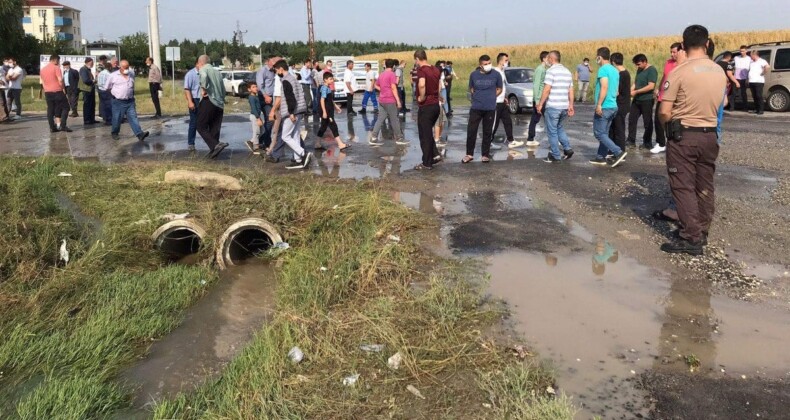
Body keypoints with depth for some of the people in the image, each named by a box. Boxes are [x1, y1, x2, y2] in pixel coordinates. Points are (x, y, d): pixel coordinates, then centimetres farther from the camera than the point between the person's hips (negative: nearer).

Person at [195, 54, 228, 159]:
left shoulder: (203, 68, -1)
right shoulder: (217, 71, 22)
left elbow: (204, 76, -27)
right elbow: (223, 90, 24)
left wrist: (204, 89, -19)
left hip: (208, 101, -7)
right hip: (219, 104, 7)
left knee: (201, 127, -1)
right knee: (214, 129, 10)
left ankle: (216, 145, -17)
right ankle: (214, 150, 9)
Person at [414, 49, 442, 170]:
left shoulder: (421, 70, -15)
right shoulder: (435, 69, 10)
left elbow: (421, 84, -34)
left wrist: (421, 97, -20)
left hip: (426, 106, -8)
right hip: (436, 105, 8)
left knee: (425, 135, 2)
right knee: (428, 133, 22)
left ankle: (427, 163, 9)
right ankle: (435, 154, 15)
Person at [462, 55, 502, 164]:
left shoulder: (496, 75, -3)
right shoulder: (473, 75, 0)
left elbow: (499, 89, 10)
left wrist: (490, 98, 3)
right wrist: (478, 97, 6)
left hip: (490, 108, -1)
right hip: (476, 107, 1)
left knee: (487, 132, 7)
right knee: (471, 131, -1)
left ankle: (485, 155, 17)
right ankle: (469, 154, 12)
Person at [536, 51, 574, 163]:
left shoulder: (551, 70, -11)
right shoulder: (567, 71, 12)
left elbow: (546, 90, -16)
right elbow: (571, 91, 12)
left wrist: (540, 104, -9)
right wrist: (571, 105, 15)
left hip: (552, 106, -7)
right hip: (564, 107, 7)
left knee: (552, 132, 2)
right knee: (560, 129, 21)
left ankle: (555, 156, 5)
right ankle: (567, 149, 8)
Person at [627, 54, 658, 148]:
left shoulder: (652, 70, -14)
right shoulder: (639, 70, 10)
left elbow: (651, 86, -22)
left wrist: (636, 92, -20)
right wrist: (631, 90, -2)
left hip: (647, 100, -8)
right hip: (636, 100, 8)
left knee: (647, 122, 2)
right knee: (632, 119, 9)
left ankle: (647, 143, 11)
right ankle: (631, 141, 19)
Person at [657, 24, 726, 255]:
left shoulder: (679, 72, -14)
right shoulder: (720, 72, 3)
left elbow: (664, 112, -14)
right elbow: (721, 105, 14)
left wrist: (668, 123, 6)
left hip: (683, 136, -6)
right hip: (709, 135, 6)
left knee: (684, 187, -1)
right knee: (705, 187, 13)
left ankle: (691, 238, -1)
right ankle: (702, 232, 23)